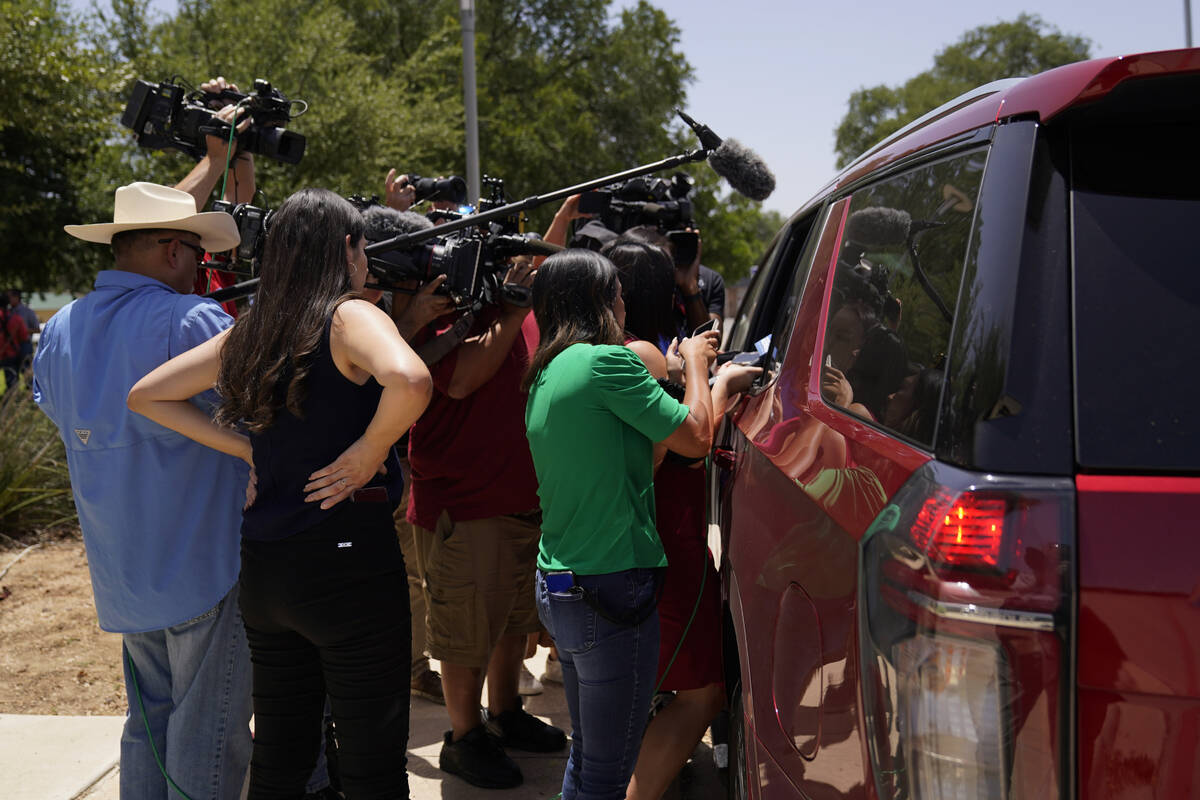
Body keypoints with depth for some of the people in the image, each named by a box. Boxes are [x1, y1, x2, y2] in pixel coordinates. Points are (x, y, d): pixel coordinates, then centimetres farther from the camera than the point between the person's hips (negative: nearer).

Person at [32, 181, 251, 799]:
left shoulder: (59, 330, 7)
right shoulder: (191, 322, -18)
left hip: (120, 576, 8)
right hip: (203, 565, -7)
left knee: (149, 718, 19)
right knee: (207, 729, 3)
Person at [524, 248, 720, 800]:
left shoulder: (544, 378, 14)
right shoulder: (607, 361, -14)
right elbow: (695, 437, -8)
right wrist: (695, 363, 8)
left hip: (556, 589, 9)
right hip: (610, 590, -9)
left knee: (584, 756, 20)